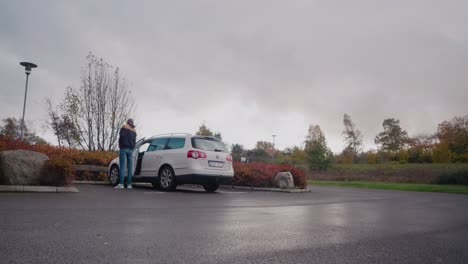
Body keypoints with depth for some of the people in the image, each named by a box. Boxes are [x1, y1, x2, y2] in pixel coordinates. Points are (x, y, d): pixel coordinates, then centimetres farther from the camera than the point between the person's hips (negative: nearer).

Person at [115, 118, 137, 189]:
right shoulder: (134, 131, 19)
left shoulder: (124, 127, 1)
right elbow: (134, 141, 14)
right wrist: (132, 149, 15)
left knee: (122, 167, -7)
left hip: (124, 148, -5)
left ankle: (121, 184, -13)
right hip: (131, 149, 5)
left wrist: (120, 146, 1)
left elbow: (121, 136, -9)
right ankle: (129, 184, 1)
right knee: (130, 167, 3)